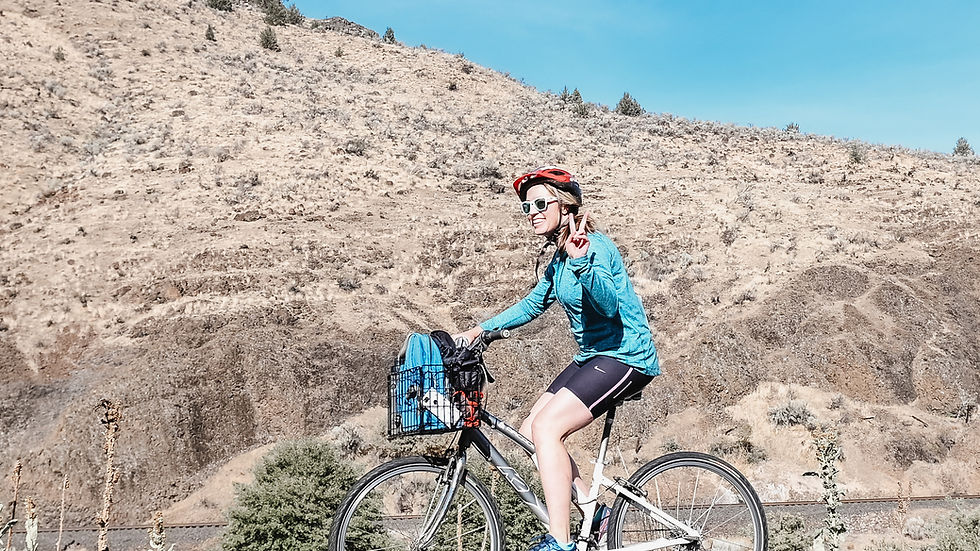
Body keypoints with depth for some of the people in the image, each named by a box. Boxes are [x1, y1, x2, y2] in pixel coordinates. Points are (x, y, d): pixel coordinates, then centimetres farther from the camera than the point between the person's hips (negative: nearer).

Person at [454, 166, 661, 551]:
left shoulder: (594, 246, -17)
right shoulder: (560, 257, 12)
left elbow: (608, 305, -31)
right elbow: (532, 305, 20)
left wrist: (582, 262, -46)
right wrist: (479, 330, 14)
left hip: (625, 356, -10)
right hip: (592, 356, 10)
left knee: (546, 427, -21)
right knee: (530, 432, 4)